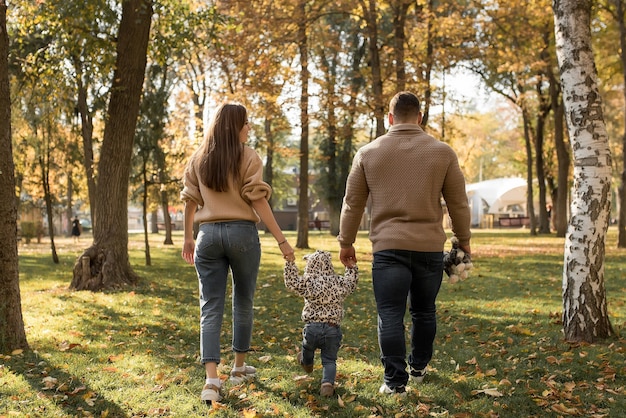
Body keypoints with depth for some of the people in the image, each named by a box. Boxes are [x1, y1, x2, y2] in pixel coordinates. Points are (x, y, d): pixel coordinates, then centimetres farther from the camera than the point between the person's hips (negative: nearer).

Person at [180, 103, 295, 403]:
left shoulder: (198, 159, 8)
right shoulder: (248, 157, -4)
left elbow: (189, 200, 9)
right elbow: (258, 201, -10)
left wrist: (188, 238, 20)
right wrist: (281, 239, -9)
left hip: (208, 234, 3)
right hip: (242, 232, -2)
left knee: (210, 307, 1)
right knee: (243, 302, 15)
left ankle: (211, 379, -11)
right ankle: (239, 367, 27)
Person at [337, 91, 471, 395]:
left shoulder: (368, 153, 3)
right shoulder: (442, 152, 3)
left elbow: (352, 204, 7)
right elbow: (458, 204, 7)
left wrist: (346, 242, 17)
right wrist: (463, 240, 20)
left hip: (388, 247, -2)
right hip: (430, 246, 2)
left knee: (390, 316, 0)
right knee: (423, 312, 18)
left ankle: (395, 381, -1)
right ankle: (418, 368, 32)